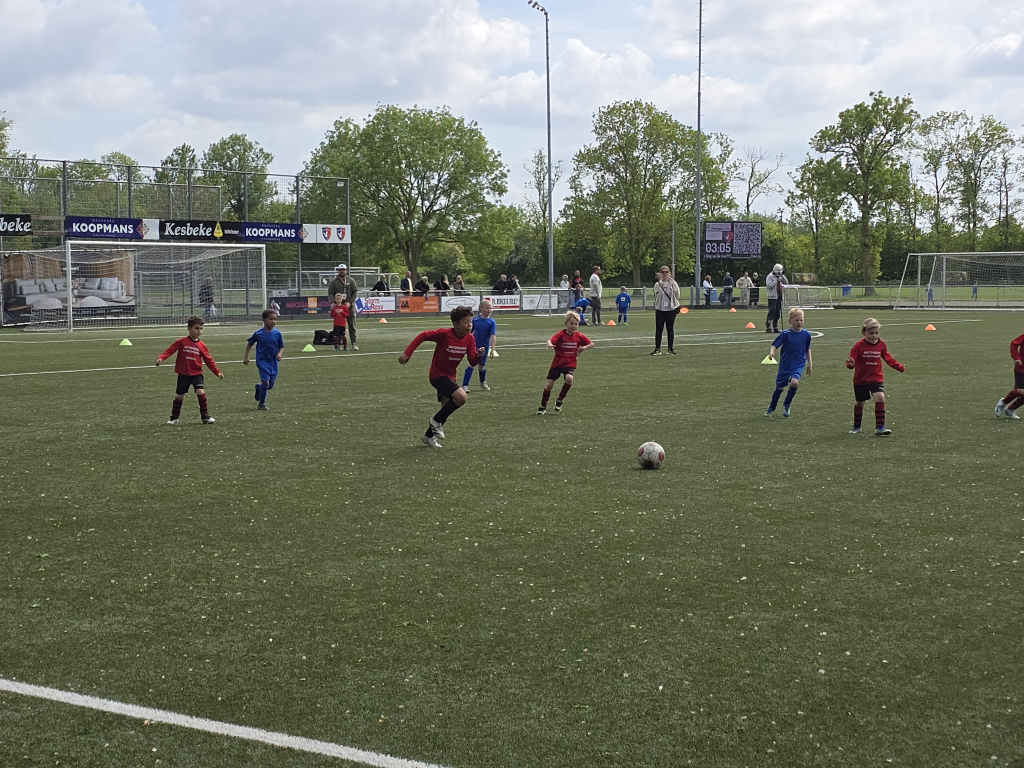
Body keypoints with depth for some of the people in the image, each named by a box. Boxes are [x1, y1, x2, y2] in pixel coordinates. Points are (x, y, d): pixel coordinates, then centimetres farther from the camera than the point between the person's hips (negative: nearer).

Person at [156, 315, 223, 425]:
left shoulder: (201, 345, 1)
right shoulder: (182, 342, -5)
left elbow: (208, 360, 6)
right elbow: (170, 350, -9)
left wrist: (217, 372, 5)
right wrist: (161, 358, -26)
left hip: (197, 374, 1)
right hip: (183, 374, -1)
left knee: (201, 392, -17)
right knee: (179, 396, 8)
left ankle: (205, 416, -6)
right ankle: (174, 417, 27)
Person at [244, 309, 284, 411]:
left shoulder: (277, 334, -2)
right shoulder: (258, 334, -8)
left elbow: (281, 346, 8)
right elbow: (249, 343, 8)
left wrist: (280, 354, -12)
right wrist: (246, 356, 10)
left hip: (273, 362, 4)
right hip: (262, 361, -4)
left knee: (271, 385, 8)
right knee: (265, 381, -17)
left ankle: (258, 388, 43)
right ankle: (262, 404, 1)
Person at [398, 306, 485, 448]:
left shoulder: (470, 339, -6)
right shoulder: (444, 334, -23)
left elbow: (472, 362, -5)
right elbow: (423, 336, -14)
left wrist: (478, 355, -27)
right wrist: (407, 353, -16)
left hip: (449, 376, 7)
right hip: (437, 374, -7)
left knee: (446, 408, 13)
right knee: (462, 397, -26)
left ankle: (429, 435, 35)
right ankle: (436, 421, -7)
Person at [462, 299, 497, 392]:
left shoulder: (492, 322, -6)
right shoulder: (475, 319, -2)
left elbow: (493, 336, -14)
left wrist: (492, 349, -24)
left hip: (484, 347, 1)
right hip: (474, 345, -1)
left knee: (482, 366, 13)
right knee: (472, 364, -15)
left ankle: (483, 383, 42)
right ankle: (465, 386, -16)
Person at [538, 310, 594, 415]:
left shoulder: (579, 336, -1)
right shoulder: (561, 335, -12)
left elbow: (591, 344, 10)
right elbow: (551, 340, -30)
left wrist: (583, 348, -8)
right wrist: (549, 344, -53)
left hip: (570, 364, 1)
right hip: (557, 363, -1)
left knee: (569, 378, -29)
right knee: (549, 384, -3)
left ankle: (560, 399, -4)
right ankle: (543, 406, 19)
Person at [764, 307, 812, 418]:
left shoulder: (806, 334, 1)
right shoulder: (786, 334, -9)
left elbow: (807, 350, 16)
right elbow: (775, 345, -11)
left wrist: (810, 363, 16)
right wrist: (772, 352, -32)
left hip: (798, 365, 1)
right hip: (785, 365, -1)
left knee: (794, 382, -26)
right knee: (779, 388, 9)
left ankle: (787, 405, 0)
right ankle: (771, 408, 36)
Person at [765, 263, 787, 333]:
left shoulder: (781, 277, 15)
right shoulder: (770, 277, -6)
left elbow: (786, 283, 9)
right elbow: (768, 285, -16)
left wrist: (782, 276, -2)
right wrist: (776, 281, -18)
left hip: (779, 297, 7)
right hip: (772, 297, -7)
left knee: (777, 314, 9)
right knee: (772, 312, -12)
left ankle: (775, 327, 16)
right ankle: (768, 328, -11)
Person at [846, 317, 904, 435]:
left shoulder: (881, 345, -1)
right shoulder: (858, 346, -13)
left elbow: (888, 359, 14)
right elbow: (851, 361, -16)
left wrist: (900, 367, 9)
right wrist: (850, 364, -39)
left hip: (876, 379, 2)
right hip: (860, 380, -2)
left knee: (880, 398, -19)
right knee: (859, 403, 11)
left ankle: (880, 427, -15)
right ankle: (856, 427, 32)